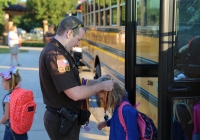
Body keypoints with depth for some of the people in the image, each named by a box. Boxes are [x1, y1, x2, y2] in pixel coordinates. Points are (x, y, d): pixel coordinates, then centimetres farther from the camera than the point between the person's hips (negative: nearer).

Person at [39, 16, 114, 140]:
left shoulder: (54, 50, 9)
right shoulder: (55, 55, -24)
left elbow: (72, 82, 14)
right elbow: (75, 93, -29)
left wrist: (96, 82, 5)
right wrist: (101, 86, -15)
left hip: (62, 117, 10)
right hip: (62, 120, -10)